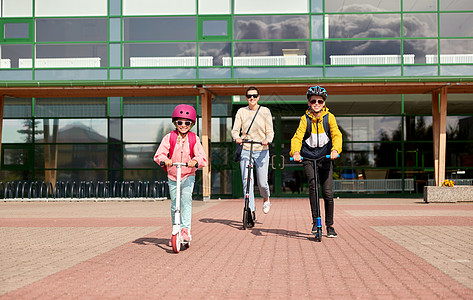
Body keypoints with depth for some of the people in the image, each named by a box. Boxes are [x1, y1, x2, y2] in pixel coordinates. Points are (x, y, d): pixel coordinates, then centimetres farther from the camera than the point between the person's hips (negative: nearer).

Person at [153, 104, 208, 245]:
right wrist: (165, 160, -37)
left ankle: (186, 230, -23)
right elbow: (159, 154, -13)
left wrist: (195, 161, -37)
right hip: (172, 176, 1)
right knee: (174, 206, 8)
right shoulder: (169, 137, -6)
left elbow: (202, 157, -14)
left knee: (186, 199, -24)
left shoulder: (194, 139, -5)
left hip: (188, 176, -1)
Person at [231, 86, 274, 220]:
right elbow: (235, 130, 1)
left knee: (262, 183, 1)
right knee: (246, 182, -8)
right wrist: (237, 137, -22)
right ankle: (251, 211, 0)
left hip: (261, 151, -1)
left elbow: (270, 131, -1)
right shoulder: (241, 112, 5)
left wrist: (267, 140, -23)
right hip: (245, 150, 1)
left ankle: (266, 199, 35)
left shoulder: (265, 111, 3)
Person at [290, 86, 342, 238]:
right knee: (312, 184, -25)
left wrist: (335, 149, -35)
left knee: (328, 192, -2)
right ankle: (315, 221, -15)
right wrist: (295, 151, -34)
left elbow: (336, 135, -14)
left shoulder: (329, 117, -2)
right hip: (309, 157, -1)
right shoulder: (305, 118, -3)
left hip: (325, 157, 1)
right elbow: (298, 136, -14)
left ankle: (329, 225, 16)